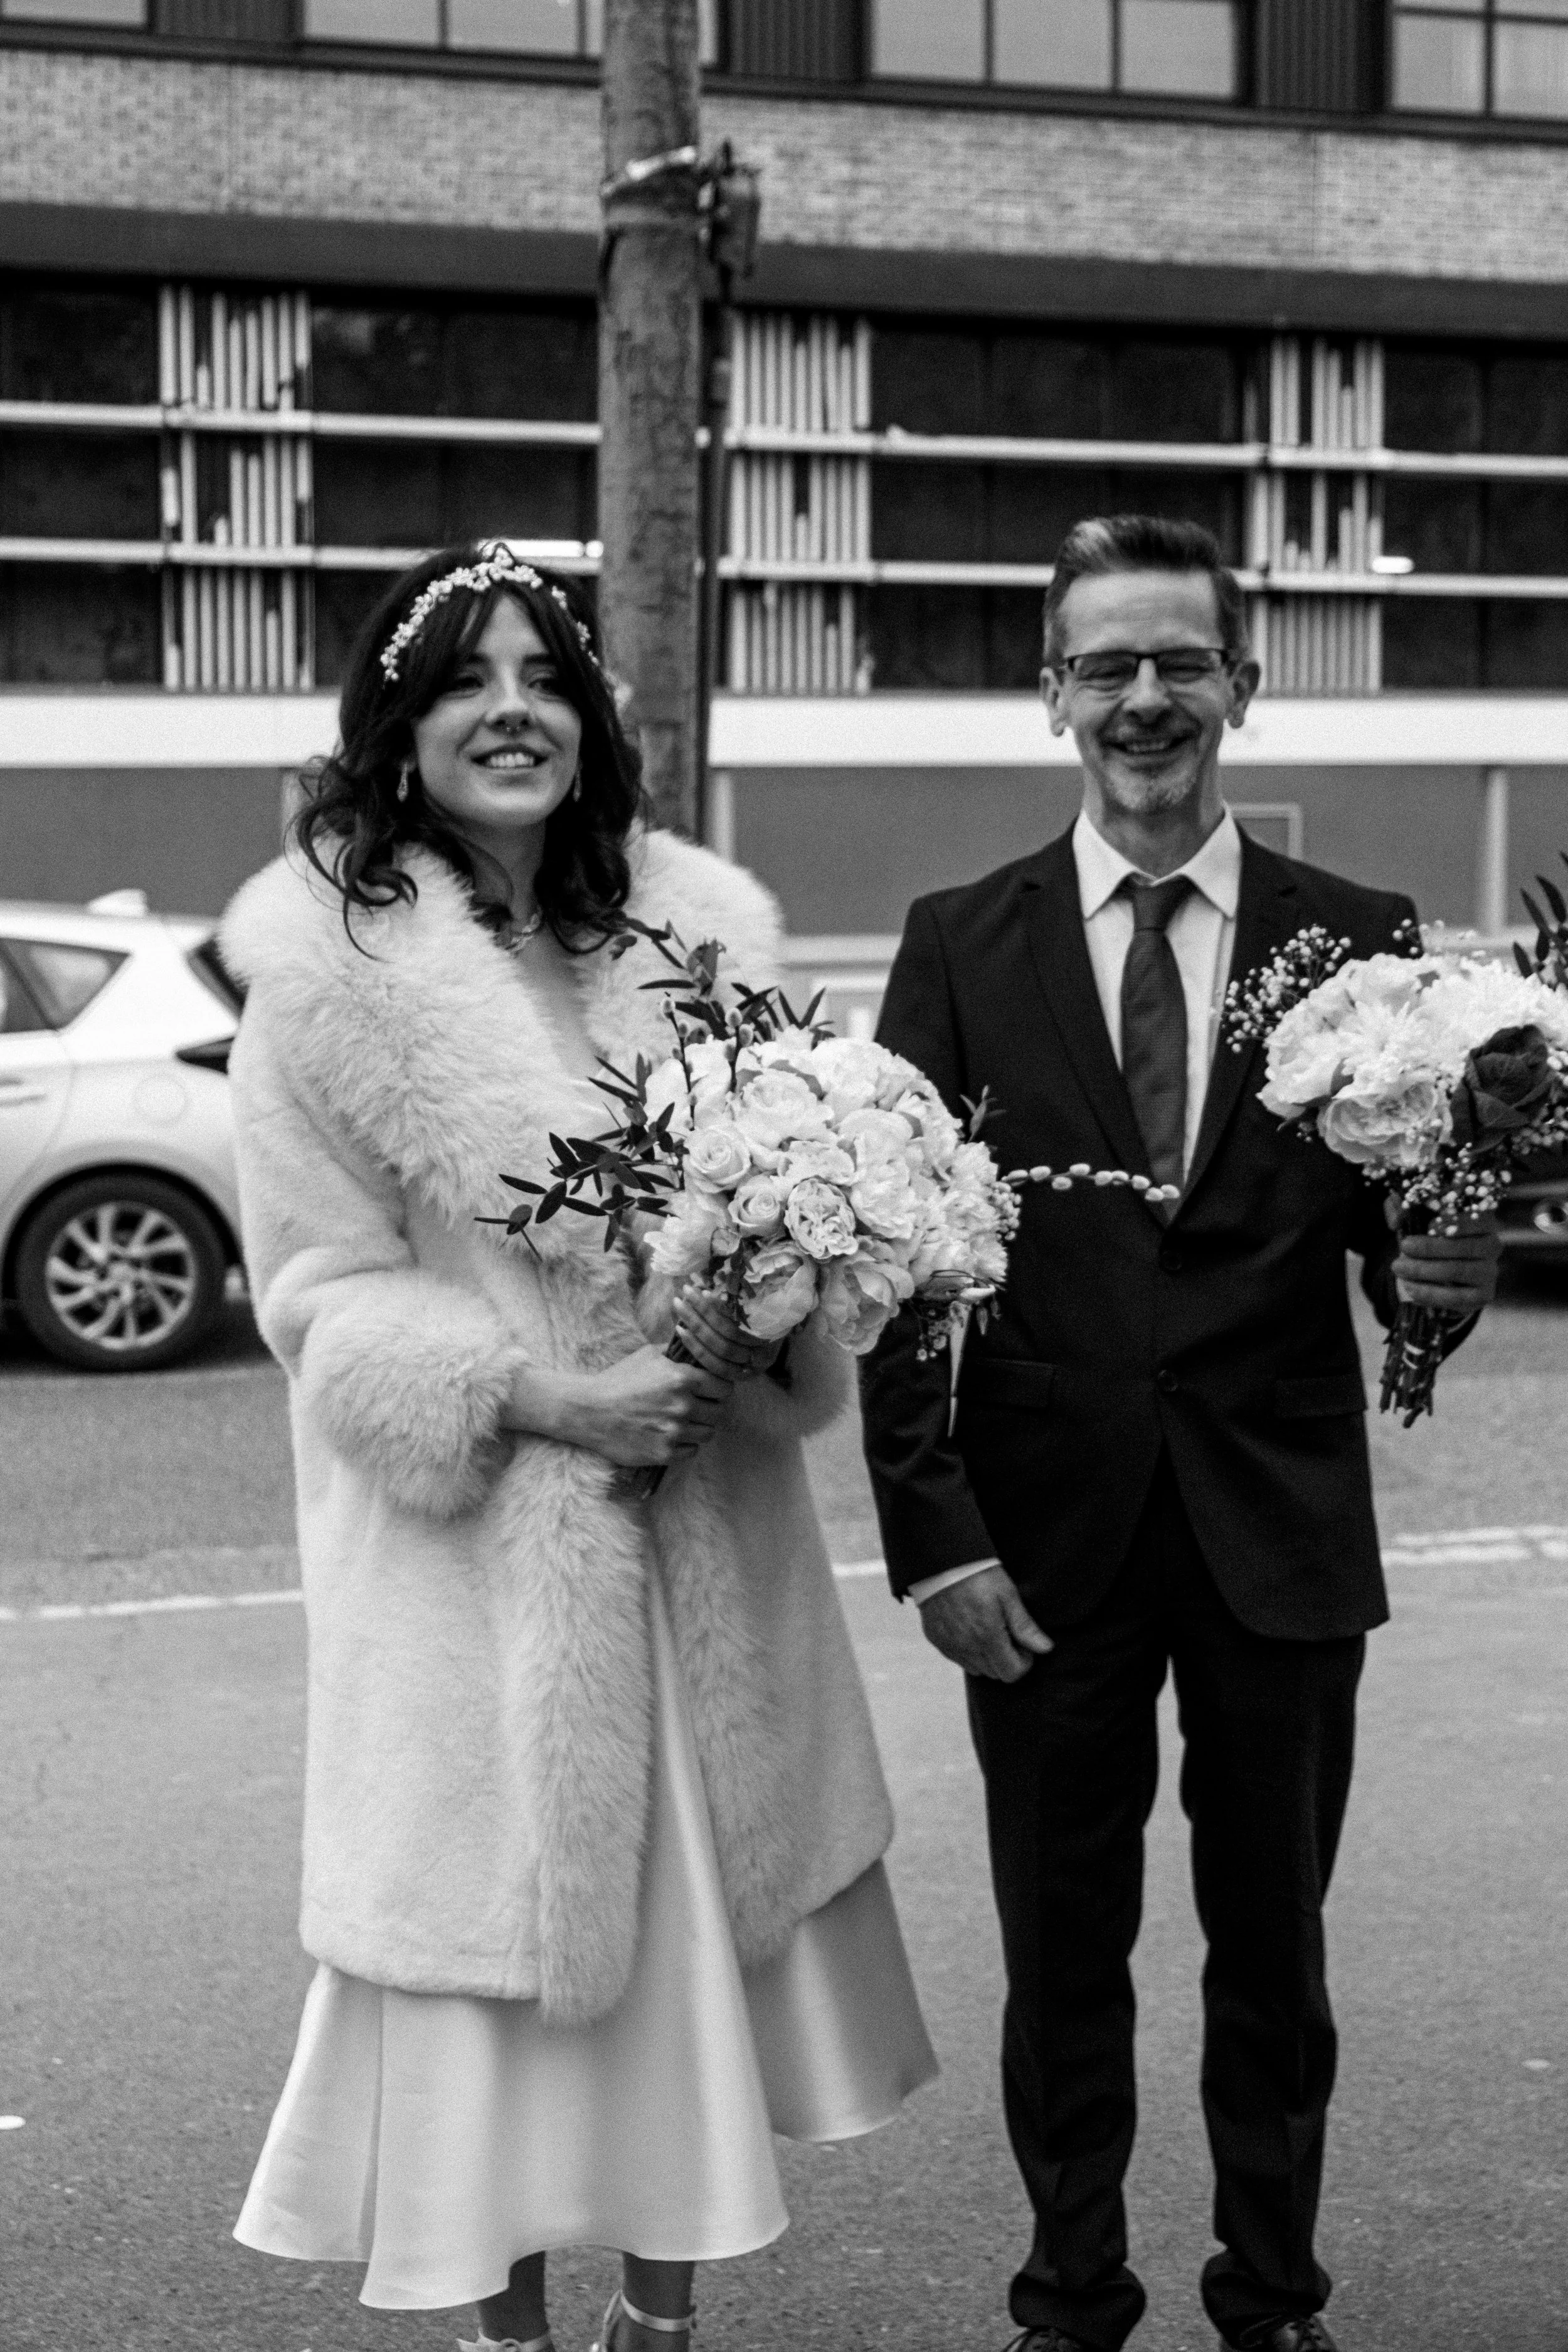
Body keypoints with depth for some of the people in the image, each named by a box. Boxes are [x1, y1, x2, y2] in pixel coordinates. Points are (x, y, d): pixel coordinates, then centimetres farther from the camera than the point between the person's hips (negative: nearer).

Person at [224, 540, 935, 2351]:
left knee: (707, 1890, 12)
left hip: (708, 1520, 4)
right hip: (469, 1537, -4)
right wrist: (541, 1399, -19)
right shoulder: (330, 967, -7)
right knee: (497, 1906, 4)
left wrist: (762, 1336, -9)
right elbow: (320, 1288, -7)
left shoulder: (694, 927, 4)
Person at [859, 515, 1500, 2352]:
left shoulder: (1358, 943, 1)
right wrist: (934, 1535, -10)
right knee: (1062, 1956, 13)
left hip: (1282, 1532, 0)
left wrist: (1441, 1272, -21)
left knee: (1274, 1954, 14)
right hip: (1047, 1531, 0)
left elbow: (1396, 1233, 3)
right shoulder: (961, 947, 0)